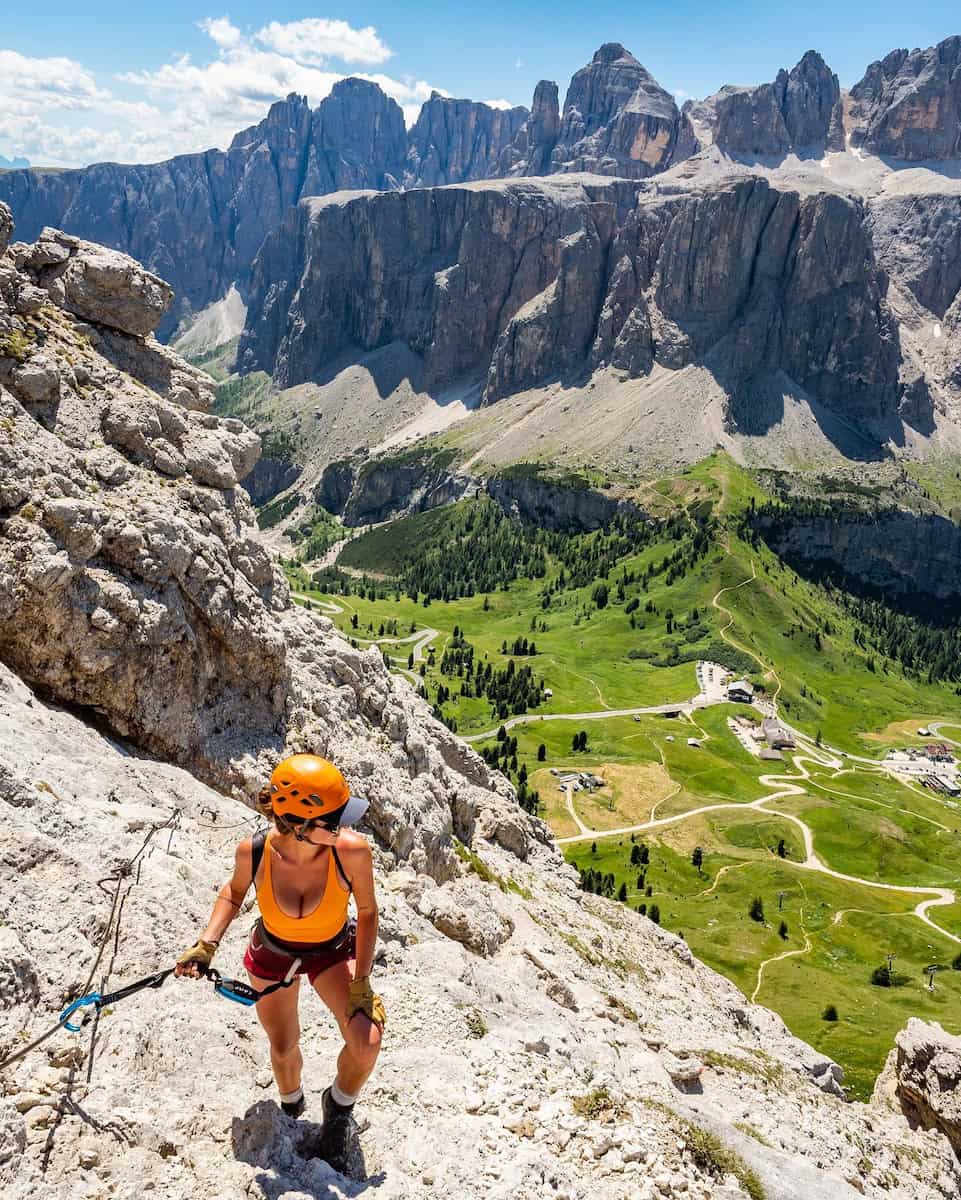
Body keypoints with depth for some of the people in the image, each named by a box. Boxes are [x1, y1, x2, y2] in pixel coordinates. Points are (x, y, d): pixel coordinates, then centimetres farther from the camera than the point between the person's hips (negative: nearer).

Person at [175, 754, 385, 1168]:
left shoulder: (352, 850, -37)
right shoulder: (254, 852, -32)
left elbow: (367, 912, -17)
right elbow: (234, 892, -6)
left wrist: (361, 981, -16)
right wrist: (207, 944, -18)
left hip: (332, 953, -1)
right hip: (272, 953, 1)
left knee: (366, 1043, -17)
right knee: (283, 1048, 18)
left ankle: (338, 1107, 18)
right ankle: (291, 1107, 55)